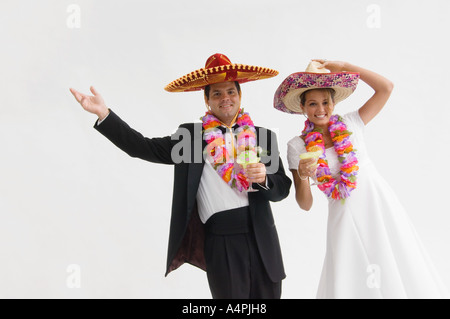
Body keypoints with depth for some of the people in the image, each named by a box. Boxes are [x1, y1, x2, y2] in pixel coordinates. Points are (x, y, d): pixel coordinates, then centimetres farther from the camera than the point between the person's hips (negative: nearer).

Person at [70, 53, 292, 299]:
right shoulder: (190, 135, 5)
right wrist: (104, 113, -9)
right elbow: (142, 147, -1)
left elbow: (283, 188, 8)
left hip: (262, 240, 2)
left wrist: (263, 178, -15)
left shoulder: (263, 136, 8)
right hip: (220, 241, -2)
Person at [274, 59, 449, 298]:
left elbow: (386, 87, -4)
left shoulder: (350, 124, 2)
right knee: (349, 284, 4)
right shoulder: (298, 146, -2)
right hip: (345, 218, -1)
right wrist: (303, 176, -23)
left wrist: (343, 67, -7)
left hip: (381, 206, 1)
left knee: (402, 275, 6)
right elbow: (305, 204, -3)